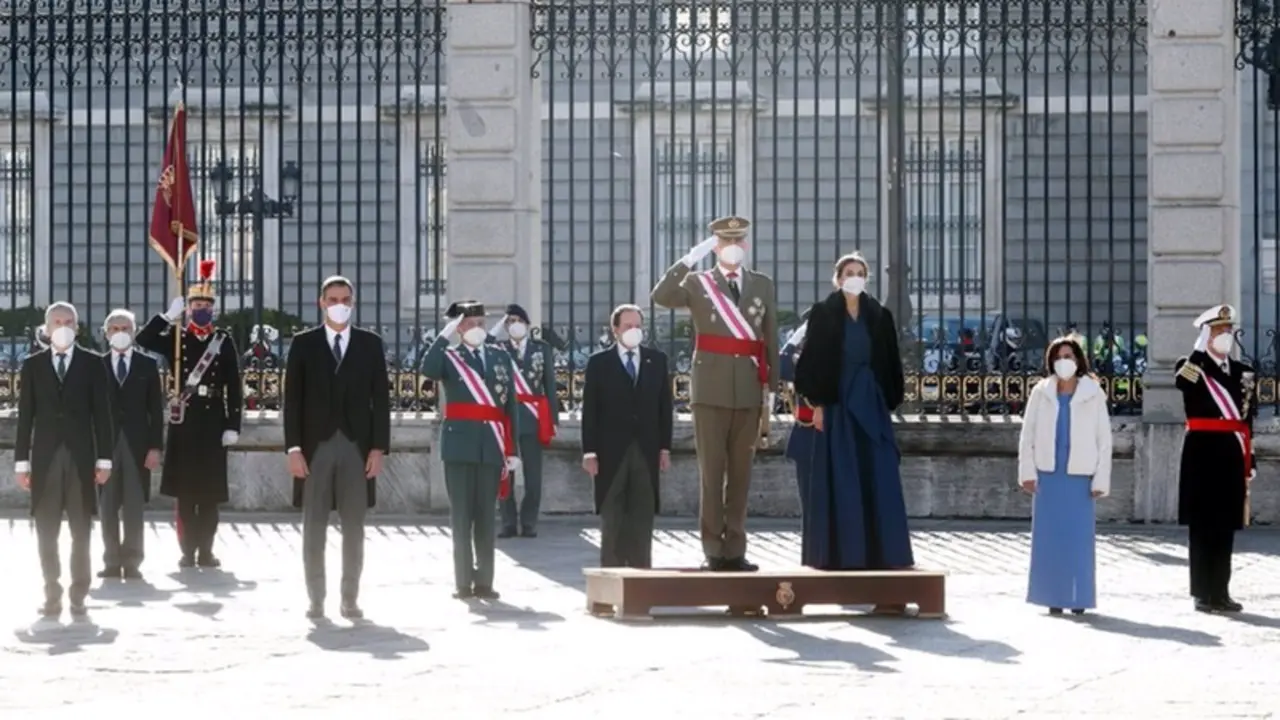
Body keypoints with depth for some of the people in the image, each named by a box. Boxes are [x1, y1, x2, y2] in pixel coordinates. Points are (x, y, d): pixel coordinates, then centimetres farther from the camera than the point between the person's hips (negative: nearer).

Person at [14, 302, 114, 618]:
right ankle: (52, 595, 8)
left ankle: (78, 595, 7)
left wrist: (104, 459, -3)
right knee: (46, 532, 2)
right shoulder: (32, 365, 6)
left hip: (81, 457, -1)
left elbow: (102, 413, 2)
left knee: (81, 532, 2)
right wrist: (22, 461, 1)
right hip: (45, 457, 1)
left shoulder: (92, 363, 3)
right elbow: (25, 416, 6)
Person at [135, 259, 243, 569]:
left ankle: (206, 550, 10)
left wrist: (233, 426, -3)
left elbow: (234, 388, 3)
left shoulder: (224, 342, 5)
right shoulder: (176, 338, 5)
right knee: (185, 491, 1)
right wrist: (168, 316, -16)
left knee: (210, 491, 3)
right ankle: (188, 551, 6)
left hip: (213, 422, 0)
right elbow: (142, 341, -10)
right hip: (184, 422, 0)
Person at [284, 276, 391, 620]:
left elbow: (381, 398, 5)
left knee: (354, 527, 3)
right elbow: (293, 398, 2)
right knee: (314, 527, 1)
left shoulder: (370, 344, 7)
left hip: (357, 447, 1)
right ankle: (316, 599, 7)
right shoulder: (303, 343, 5)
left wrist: (379, 447, -3)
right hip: (315, 446, -1)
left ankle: (350, 598, 10)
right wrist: (293, 448, -7)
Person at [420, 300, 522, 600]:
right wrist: (444, 335, -19)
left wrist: (513, 448, 6)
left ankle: (484, 581, 8)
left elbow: (510, 404, 11)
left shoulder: (501, 356, 11)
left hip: (492, 446, 2)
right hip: (460, 445, -2)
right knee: (461, 515, 0)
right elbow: (428, 370, -20)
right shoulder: (449, 357, 4)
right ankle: (463, 582, 3)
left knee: (486, 516, 5)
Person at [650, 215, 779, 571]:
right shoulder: (697, 284, 4)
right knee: (711, 472, -1)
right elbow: (660, 297, -15)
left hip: (749, 391, 2)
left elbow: (770, 340, 11)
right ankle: (713, 551, 2)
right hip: (711, 391, -2)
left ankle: (735, 551, 10)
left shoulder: (763, 285, 10)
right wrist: (691, 259, -18)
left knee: (740, 473, 6)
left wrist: (771, 389, 8)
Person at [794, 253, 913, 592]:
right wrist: (817, 403, -9)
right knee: (840, 482, -2)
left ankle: (878, 553, 1)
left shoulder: (880, 316, 9)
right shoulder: (822, 314, 1)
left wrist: (888, 404, 5)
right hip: (837, 404, -3)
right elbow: (812, 360, -3)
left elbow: (890, 364, 12)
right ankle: (841, 553, 2)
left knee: (877, 480, -2)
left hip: (871, 404, 3)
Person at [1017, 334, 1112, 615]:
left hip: (1079, 475, -1)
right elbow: (1027, 434, 7)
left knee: (1079, 536, -2)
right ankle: (1053, 596, 6)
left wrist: (1101, 480, -3)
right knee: (1049, 536, 1)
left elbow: (1104, 439, 2)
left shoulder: (1093, 394, 2)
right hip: (1048, 474, 1)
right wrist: (1027, 471, -1)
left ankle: (1079, 598, 5)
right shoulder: (1041, 392, 6)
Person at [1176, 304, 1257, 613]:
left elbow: (1248, 421, 16)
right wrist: (1200, 350, -19)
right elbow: (1183, 381, -27)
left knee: (1225, 526, 7)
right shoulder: (1190, 365, 0)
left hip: (1232, 456, 5)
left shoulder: (1242, 371, 15)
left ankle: (1220, 592, 13)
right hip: (1203, 453, -5)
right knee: (1203, 525, -2)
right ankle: (1203, 594, 2)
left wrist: (1250, 461, 12)